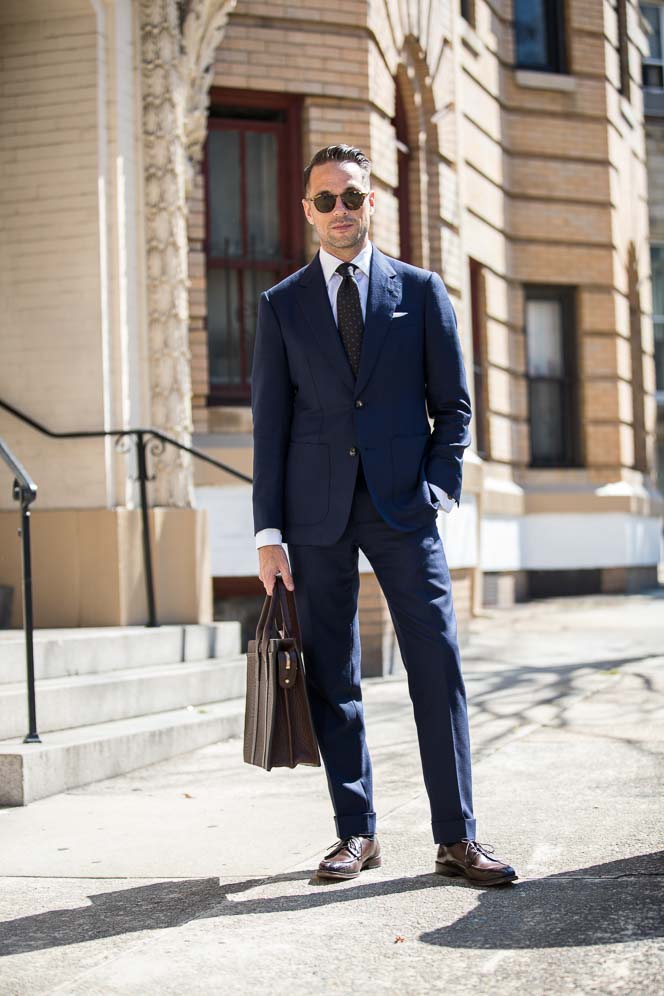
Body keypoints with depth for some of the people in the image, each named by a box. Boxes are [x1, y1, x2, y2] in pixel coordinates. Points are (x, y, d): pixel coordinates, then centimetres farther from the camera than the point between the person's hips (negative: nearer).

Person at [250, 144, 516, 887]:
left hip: (401, 505, -1)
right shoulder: (282, 304, 10)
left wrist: (436, 486, -5)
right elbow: (269, 422, 6)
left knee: (437, 666, -6)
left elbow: (452, 403, 9)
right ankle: (355, 833, 14)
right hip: (318, 512, 1)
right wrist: (269, 531, 0)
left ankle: (457, 839, 0)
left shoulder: (420, 291, 9)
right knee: (330, 678, 4)